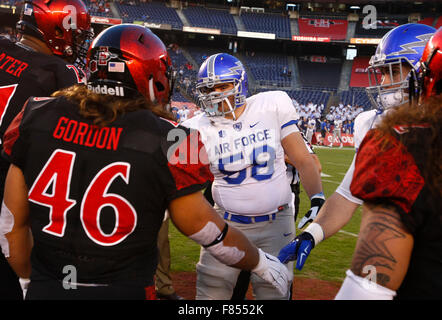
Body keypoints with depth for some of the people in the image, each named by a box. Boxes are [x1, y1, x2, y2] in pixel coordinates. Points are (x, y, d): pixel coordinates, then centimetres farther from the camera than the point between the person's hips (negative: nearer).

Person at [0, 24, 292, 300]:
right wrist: (262, 263, 12)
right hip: (123, 291, -3)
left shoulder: (37, 117, -4)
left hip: (44, 289, 4)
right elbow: (204, 228, -5)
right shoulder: (167, 141, -14)